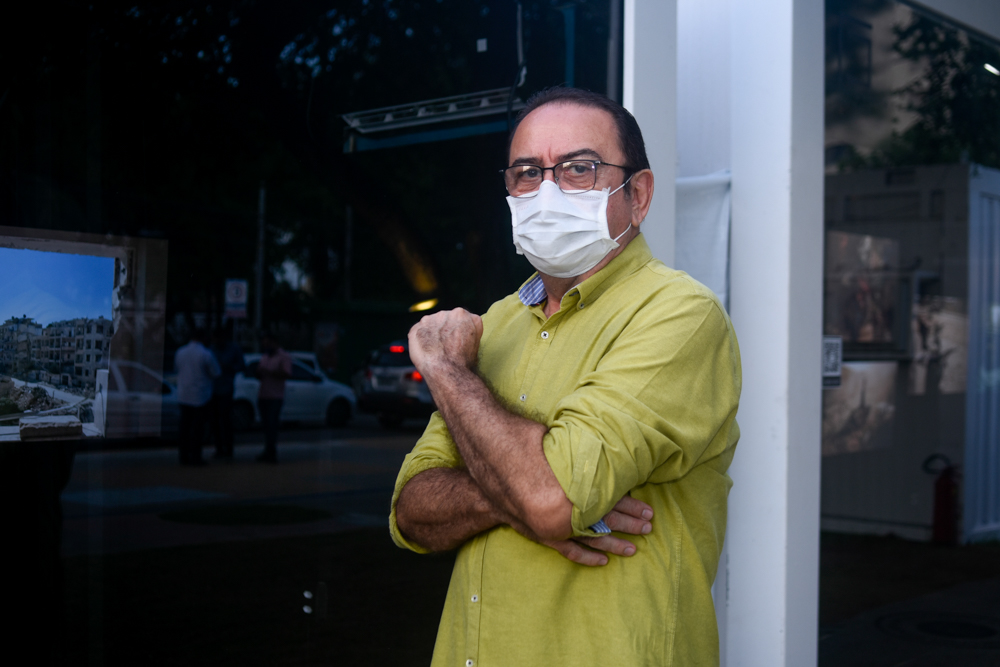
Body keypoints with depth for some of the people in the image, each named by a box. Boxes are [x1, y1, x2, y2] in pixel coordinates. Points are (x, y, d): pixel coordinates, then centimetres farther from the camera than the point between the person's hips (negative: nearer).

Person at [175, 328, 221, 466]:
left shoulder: (180, 353, 3)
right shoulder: (206, 354, -12)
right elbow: (216, 374, -5)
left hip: (183, 396, 5)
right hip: (200, 396, -5)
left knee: (185, 426, 9)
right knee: (198, 427, 0)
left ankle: (184, 456, 9)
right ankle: (195, 457, 1)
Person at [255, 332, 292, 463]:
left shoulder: (284, 357, -2)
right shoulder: (264, 358, 21)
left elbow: (287, 374, -15)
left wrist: (269, 372, -18)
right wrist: (259, 373, 2)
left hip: (275, 397, -7)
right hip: (263, 396, 7)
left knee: (272, 424, -11)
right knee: (266, 425, 5)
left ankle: (271, 454, -11)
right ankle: (268, 451, 9)